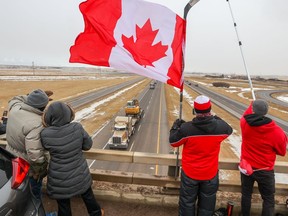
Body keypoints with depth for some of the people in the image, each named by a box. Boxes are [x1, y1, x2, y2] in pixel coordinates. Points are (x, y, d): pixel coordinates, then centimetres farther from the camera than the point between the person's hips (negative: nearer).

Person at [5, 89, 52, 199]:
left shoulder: (16, 109, -12)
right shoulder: (36, 124, -34)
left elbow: (15, 100, 13)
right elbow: (34, 153, -35)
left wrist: (33, 98, 7)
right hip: (29, 165, -8)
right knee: (34, 194, 16)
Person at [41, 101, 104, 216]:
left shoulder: (45, 134, -21)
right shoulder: (77, 128, -21)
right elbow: (88, 145, -8)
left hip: (60, 179, -1)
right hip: (80, 174, 2)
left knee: (63, 205, 21)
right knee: (87, 194, 28)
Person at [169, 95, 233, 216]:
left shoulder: (186, 128, -24)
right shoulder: (220, 126, -16)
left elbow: (173, 142, -8)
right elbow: (229, 130, 8)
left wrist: (175, 126, 8)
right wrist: (217, 119, 20)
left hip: (190, 173, -1)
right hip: (210, 173, 2)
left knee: (187, 202, 19)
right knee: (206, 205, 22)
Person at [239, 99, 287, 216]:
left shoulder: (244, 123, -17)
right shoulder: (277, 132, -22)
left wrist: (252, 106, 24)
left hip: (246, 167, 3)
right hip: (265, 171, -3)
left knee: (246, 194, 20)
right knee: (268, 199, 16)